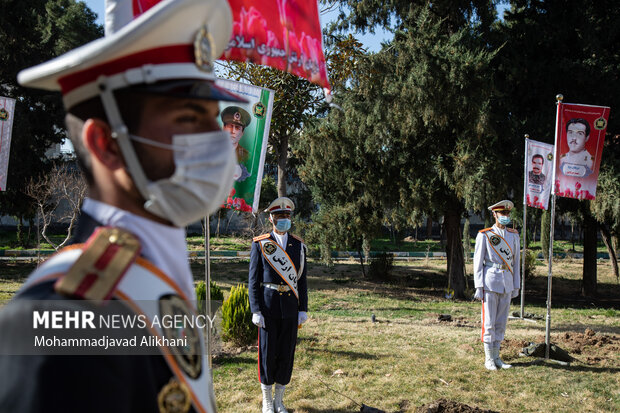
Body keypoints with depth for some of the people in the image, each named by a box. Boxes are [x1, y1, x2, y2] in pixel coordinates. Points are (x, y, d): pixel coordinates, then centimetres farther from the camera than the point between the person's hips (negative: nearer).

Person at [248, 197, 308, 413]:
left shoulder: (298, 245, 5)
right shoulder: (260, 244, -3)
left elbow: (301, 280, 8)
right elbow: (253, 280, -3)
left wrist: (303, 309, 3)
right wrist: (256, 311, -9)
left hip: (290, 309, 3)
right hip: (268, 308, -2)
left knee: (286, 354, 8)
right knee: (267, 354, 5)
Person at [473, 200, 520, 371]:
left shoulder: (514, 235, 11)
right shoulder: (484, 235, -3)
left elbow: (515, 262, 15)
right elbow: (477, 262, -4)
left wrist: (516, 286, 11)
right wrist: (479, 287, -8)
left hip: (507, 283, 5)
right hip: (490, 282, -5)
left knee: (501, 322, 10)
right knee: (489, 322, -1)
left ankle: (496, 357, 20)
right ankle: (488, 359, 9)